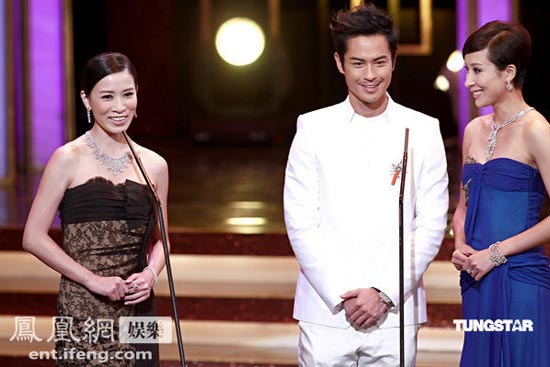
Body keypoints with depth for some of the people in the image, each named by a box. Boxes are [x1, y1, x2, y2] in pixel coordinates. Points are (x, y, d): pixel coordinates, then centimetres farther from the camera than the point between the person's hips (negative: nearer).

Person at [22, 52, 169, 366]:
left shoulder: (154, 165, 9)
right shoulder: (69, 160, -3)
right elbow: (34, 237, -5)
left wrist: (151, 274, -2)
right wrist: (93, 279, -12)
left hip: (138, 308, 4)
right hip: (84, 312, -4)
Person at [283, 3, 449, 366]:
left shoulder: (423, 130, 5)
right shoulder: (313, 128, 4)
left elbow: (431, 225, 2)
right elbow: (301, 223, 1)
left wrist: (385, 293, -7)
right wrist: (340, 296, -8)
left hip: (395, 314, 0)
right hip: (326, 312, 0)